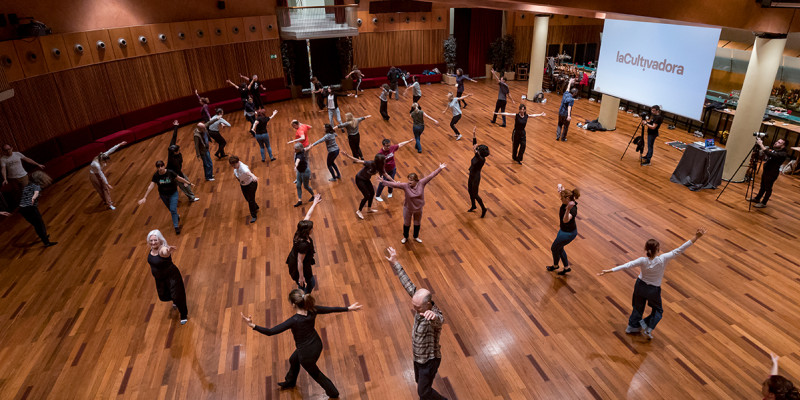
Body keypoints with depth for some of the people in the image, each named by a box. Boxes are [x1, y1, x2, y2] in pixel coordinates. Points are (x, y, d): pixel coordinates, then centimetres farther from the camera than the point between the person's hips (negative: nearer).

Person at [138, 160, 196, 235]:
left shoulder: (170, 173, -22)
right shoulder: (156, 175, -17)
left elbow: (179, 178, -9)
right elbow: (151, 186, -20)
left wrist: (189, 183, -1)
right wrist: (145, 197, -25)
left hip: (173, 193, -3)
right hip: (163, 195, 3)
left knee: (173, 209, -12)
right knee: (171, 210, 19)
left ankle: (176, 227, -1)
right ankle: (177, 217, 50)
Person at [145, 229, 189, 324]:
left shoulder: (162, 250, -33)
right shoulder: (152, 249, -9)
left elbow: (166, 252, -61)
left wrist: (169, 250, -83)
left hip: (171, 276, -8)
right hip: (159, 278, 8)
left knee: (176, 296, -3)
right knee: (163, 296, 22)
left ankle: (184, 315, 23)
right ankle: (175, 301, 57)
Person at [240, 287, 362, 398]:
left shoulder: (294, 321, -36)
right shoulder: (312, 310, -19)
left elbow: (270, 332, -35)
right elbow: (331, 309, -8)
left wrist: (252, 326, -33)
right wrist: (349, 308, 4)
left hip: (307, 352, -7)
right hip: (317, 344, 7)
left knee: (315, 373, 25)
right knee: (293, 360, 34)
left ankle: (333, 392, 47)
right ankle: (290, 382, 64)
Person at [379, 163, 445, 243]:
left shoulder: (421, 183, -21)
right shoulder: (405, 185, -24)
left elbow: (430, 176, -21)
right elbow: (394, 184, -26)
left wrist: (440, 168, -22)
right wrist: (383, 182, -32)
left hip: (418, 208, 2)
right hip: (408, 208, -1)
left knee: (417, 223, 23)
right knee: (406, 224, 19)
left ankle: (416, 237, 49)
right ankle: (405, 237, 46)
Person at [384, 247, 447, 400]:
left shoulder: (435, 317, -37)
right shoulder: (421, 303, -16)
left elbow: (439, 320, -63)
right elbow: (408, 284, -10)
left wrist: (432, 315, -88)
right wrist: (395, 264, -7)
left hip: (429, 360, -7)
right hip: (417, 356, 7)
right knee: (420, 383, 28)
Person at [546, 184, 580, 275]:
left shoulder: (573, 209, -36)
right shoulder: (566, 202, -13)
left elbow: (565, 220, -57)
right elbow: (561, 189, 2)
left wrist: (568, 209, -74)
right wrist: (560, 187, -22)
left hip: (569, 233, -8)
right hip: (563, 230, 8)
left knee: (554, 248, 13)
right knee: (559, 248, 24)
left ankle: (555, 265, 41)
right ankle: (566, 267, 40)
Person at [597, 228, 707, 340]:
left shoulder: (643, 261, -24)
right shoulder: (663, 259, -27)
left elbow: (626, 265, -28)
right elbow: (679, 250, -26)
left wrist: (609, 271, -29)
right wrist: (696, 237, -25)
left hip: (640, 286, 2)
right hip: (654, 290, -2)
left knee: (638, 307, 24)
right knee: (658, 310, 24)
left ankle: (632, 326, 38)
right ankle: (648, 329, 13)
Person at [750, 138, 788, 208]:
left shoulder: (782, 154, -22)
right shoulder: (773, 149, 5)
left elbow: (770, 154, -36)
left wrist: (761, 144, -35)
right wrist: (759, 143, -13)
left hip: (772, 173, -8)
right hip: (766, 170, 8)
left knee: (768, 188, 4)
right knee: (762, 186, 21)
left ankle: (763, 203, 16)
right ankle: (757, 198, 35)